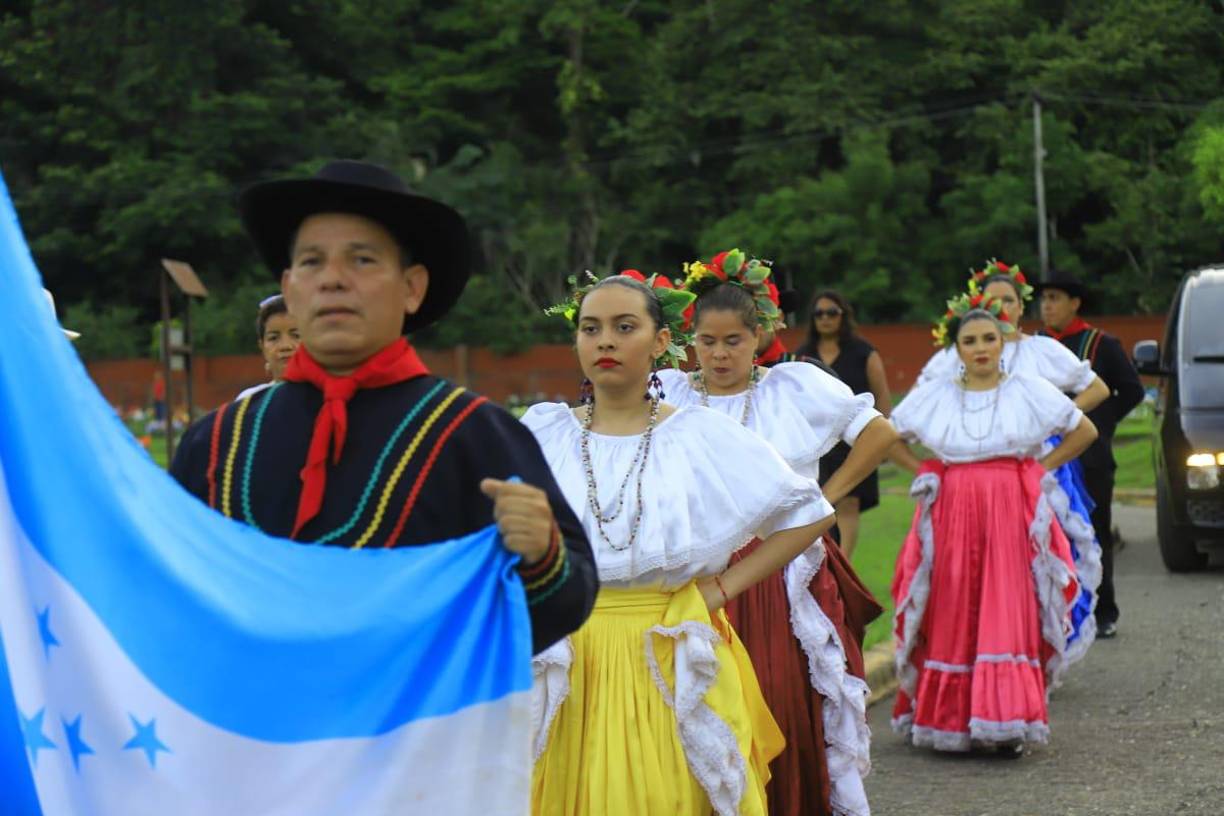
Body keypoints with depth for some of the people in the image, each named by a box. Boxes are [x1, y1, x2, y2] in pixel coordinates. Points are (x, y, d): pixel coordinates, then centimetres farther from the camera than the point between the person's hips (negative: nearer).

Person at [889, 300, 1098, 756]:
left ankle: (1008, 725, -3)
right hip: (952, 514, 1)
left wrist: (1042, 467, 3)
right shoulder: (933, 396, 8)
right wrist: (924, 473, 5)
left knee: (1009, 614, -7)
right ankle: (949, 721, 4)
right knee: (953, 617, -1)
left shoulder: (1029, 392, 5)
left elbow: (1085, 431, 12)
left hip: (1013, 514, -1)